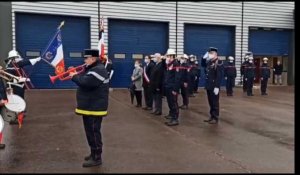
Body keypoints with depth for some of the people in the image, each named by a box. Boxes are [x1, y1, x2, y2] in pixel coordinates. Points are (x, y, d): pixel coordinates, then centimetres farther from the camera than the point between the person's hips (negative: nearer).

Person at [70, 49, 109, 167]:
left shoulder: (98, 70, -19)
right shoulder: (92, 69, 18)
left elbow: (85, 83, -29)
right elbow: (85, 80, 17)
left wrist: (74, 76, -13)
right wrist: (76, 74, 2)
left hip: (94, 108, -11)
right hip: (90, 106, 11)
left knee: (93, 132, -5)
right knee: (90, 132, 17)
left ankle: (97, 158, 4)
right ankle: (94, 153, 30)